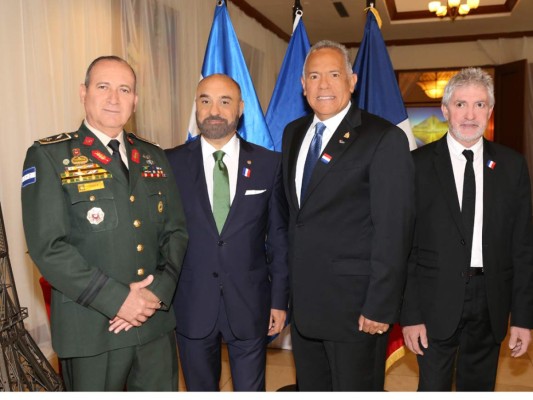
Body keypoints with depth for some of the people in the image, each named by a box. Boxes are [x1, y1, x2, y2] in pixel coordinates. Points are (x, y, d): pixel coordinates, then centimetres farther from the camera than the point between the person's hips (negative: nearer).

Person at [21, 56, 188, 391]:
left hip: (156, 321, 5)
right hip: (92, 329, -4)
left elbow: (176, 231, 7)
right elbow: (48, 246, -13)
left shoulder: (155, 158, 10)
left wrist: (159, 292, -8)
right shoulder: (49, 156, -5)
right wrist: (117, 300, -16)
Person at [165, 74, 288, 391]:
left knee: (251, 389, 12)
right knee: (199, 388, 17)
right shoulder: (172, 163, -2)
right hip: (192, 306, 1)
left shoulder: (269, 164, -1)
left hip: (250, 305, 0)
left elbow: (279, 237, 2)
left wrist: (280, 300, 1)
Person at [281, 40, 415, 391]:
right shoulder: (293, 133, 9)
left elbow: (393, 231, -15)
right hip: (303, 301, 7)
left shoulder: (384, 139, -13)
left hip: (354, 306, -6)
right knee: (310, 388, 20)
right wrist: (288, 286, 12)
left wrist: (380, 307, -16)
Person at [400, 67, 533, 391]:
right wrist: (409, 314, -8)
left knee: (479, 388, 16)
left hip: (491, 305, 3)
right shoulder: (418, 164, -5)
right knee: (434, 388, 7)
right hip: (437, 304, -2)